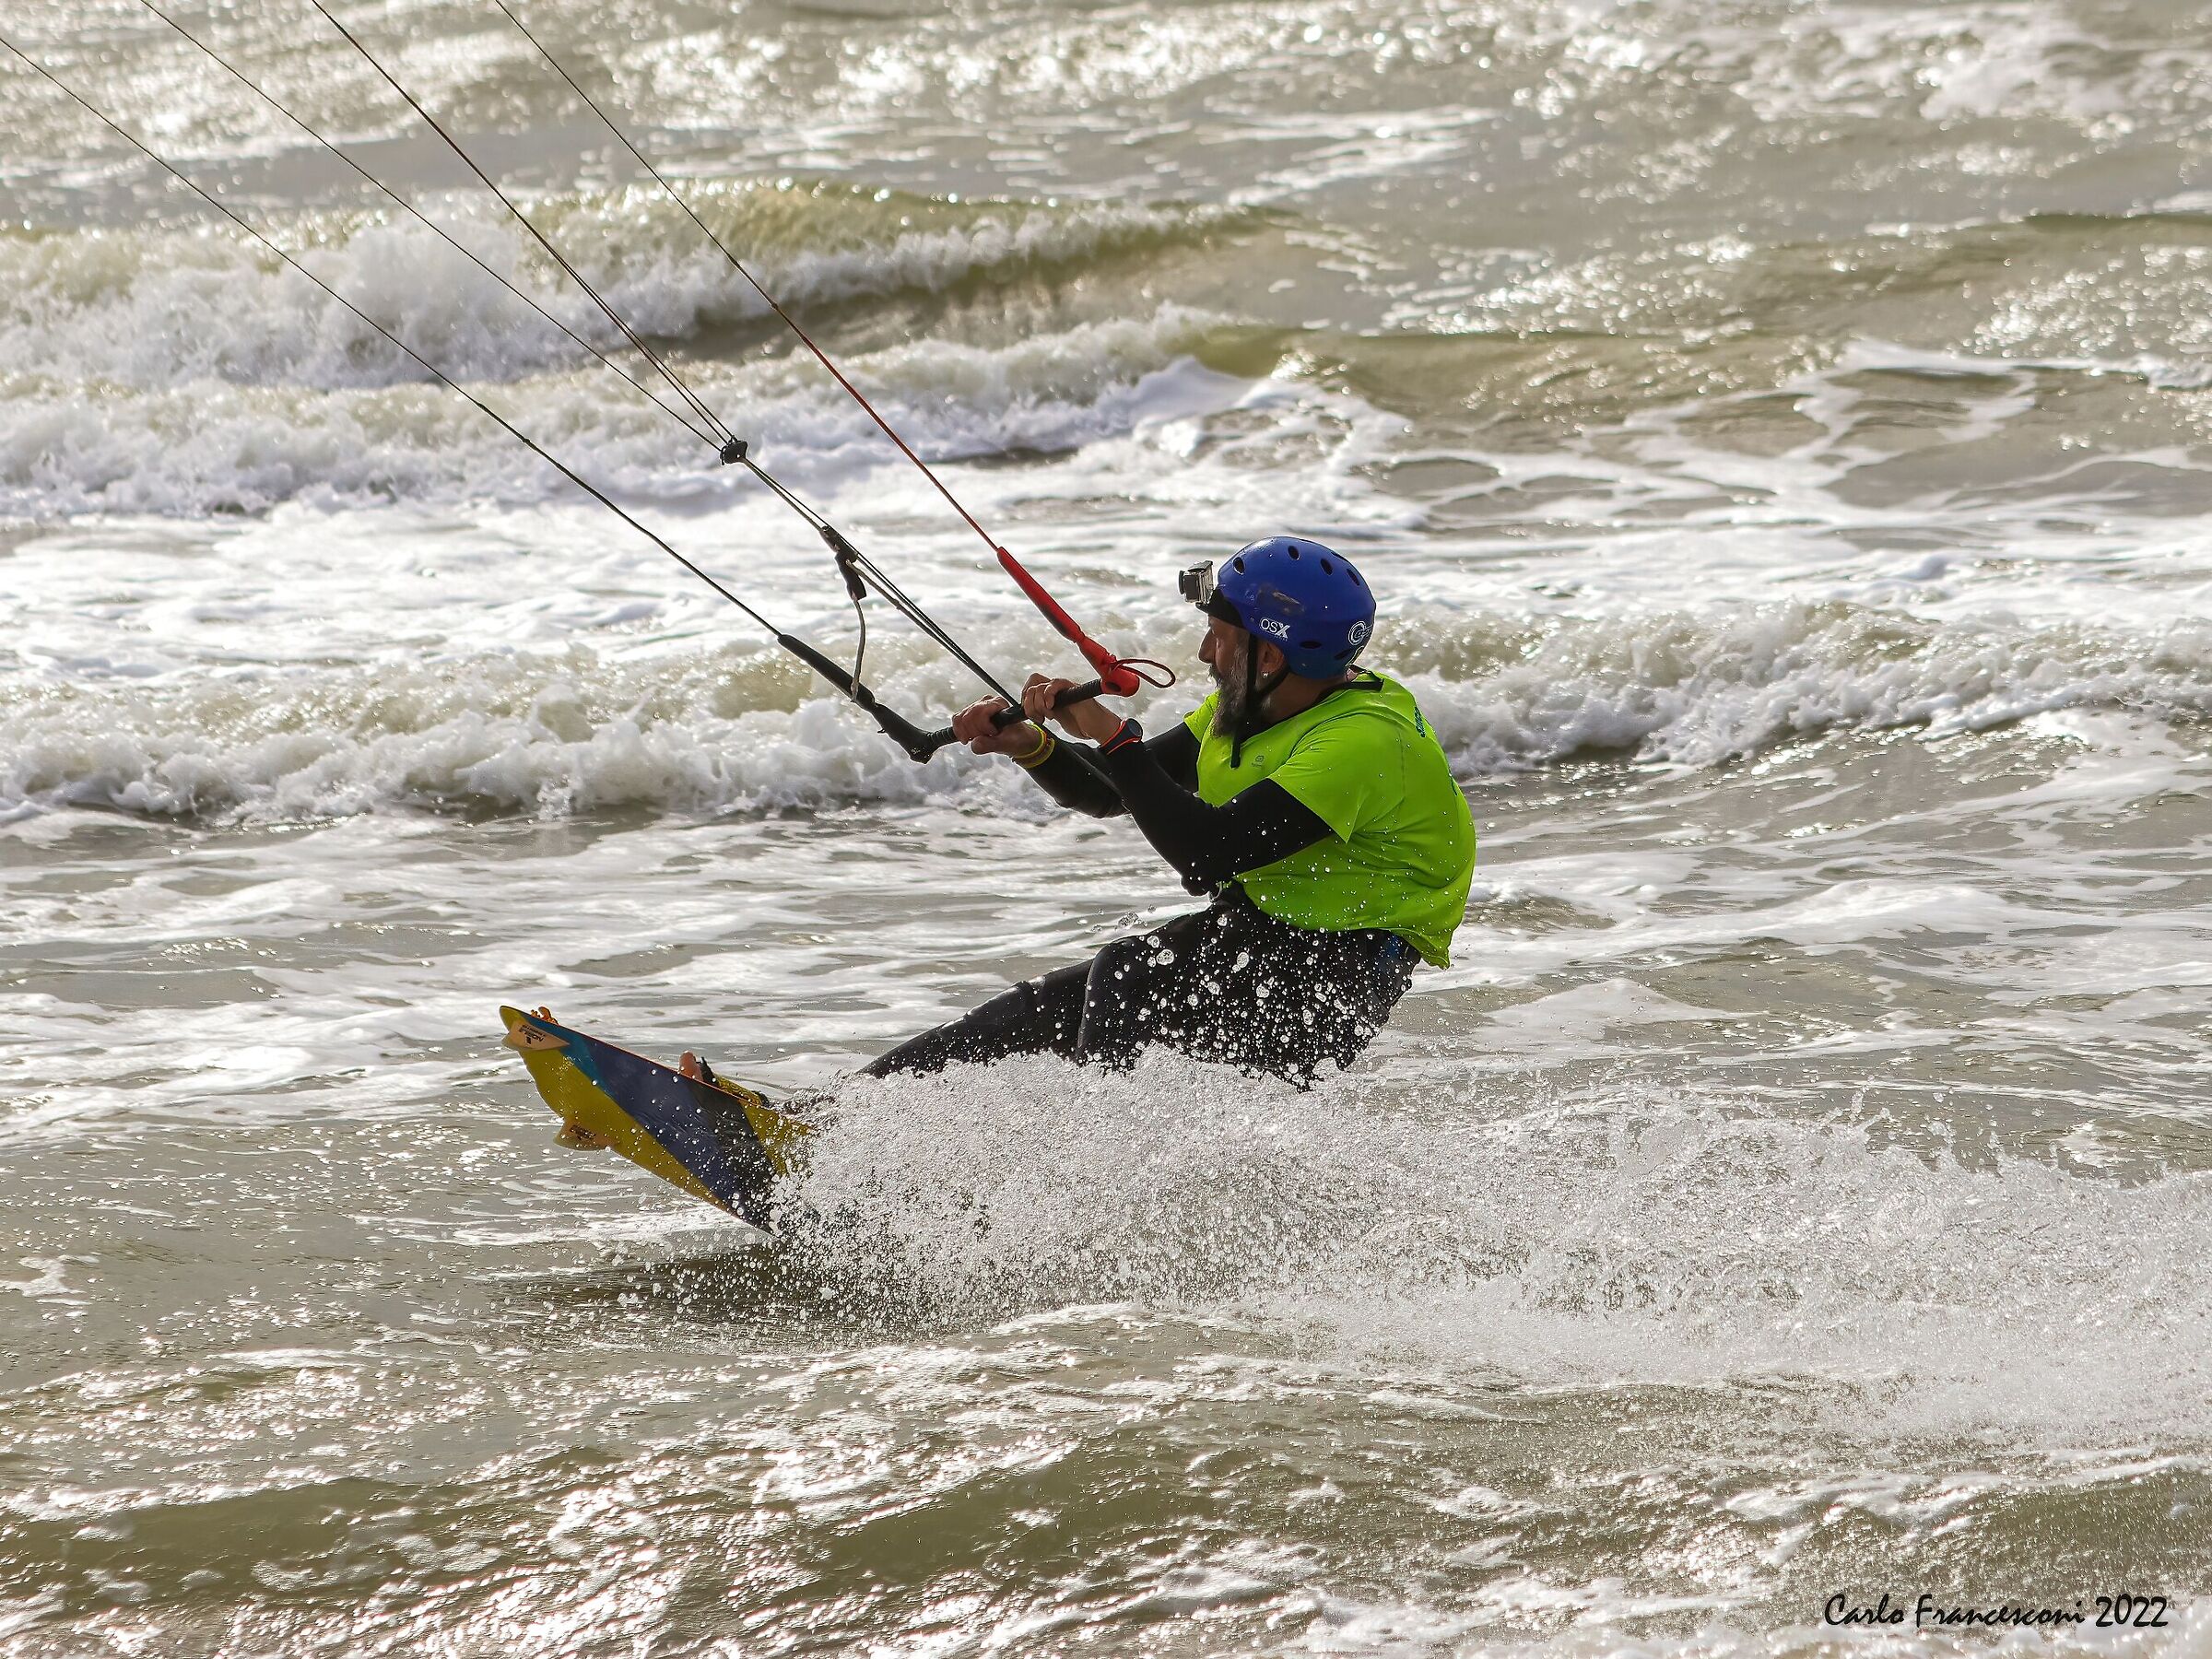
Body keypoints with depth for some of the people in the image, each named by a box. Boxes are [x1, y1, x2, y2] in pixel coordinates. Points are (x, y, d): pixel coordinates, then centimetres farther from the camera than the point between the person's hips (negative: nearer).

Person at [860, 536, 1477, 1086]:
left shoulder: (1364, 740, -23)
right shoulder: (1242, 710, 7)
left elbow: (1207, 857, -31)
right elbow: (1106, 792, 13)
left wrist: (1112, 736, -25)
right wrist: (1028, 744, -7)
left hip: (1333, 978, -9)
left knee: (1125, 977, -27)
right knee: (1044, 1007, 2)